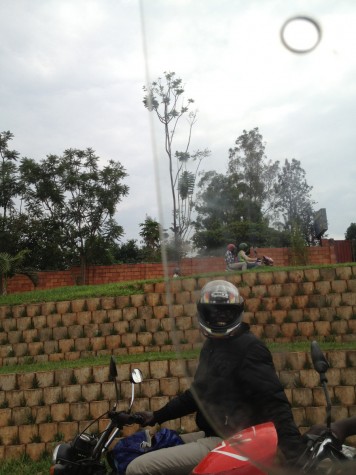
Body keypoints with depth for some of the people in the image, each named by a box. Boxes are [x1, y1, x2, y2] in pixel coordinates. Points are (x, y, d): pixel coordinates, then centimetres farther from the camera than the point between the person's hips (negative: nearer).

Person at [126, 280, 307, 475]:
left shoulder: (249, 347, -14)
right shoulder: (211, 345, 15)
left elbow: (273, 402, -23)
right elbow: (199, 392, 25)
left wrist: (296, 450, -34)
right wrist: (157, 416, 24)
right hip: (212, 434, 10)